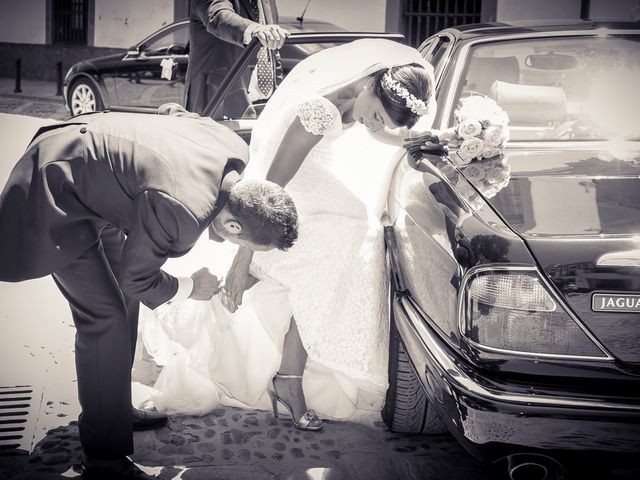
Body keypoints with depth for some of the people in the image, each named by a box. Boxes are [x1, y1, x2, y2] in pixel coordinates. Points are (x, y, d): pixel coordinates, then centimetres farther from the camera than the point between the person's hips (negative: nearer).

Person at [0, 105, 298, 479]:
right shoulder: (181, 210, -37)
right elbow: (137, 278, -18)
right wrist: (190, 289, -2)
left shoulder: (235, 148, -13)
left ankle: (115, 410, 34)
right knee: (105, 315, -11)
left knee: (122, 296, 16)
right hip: (57, 193, -9)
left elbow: (173, 112, 7)